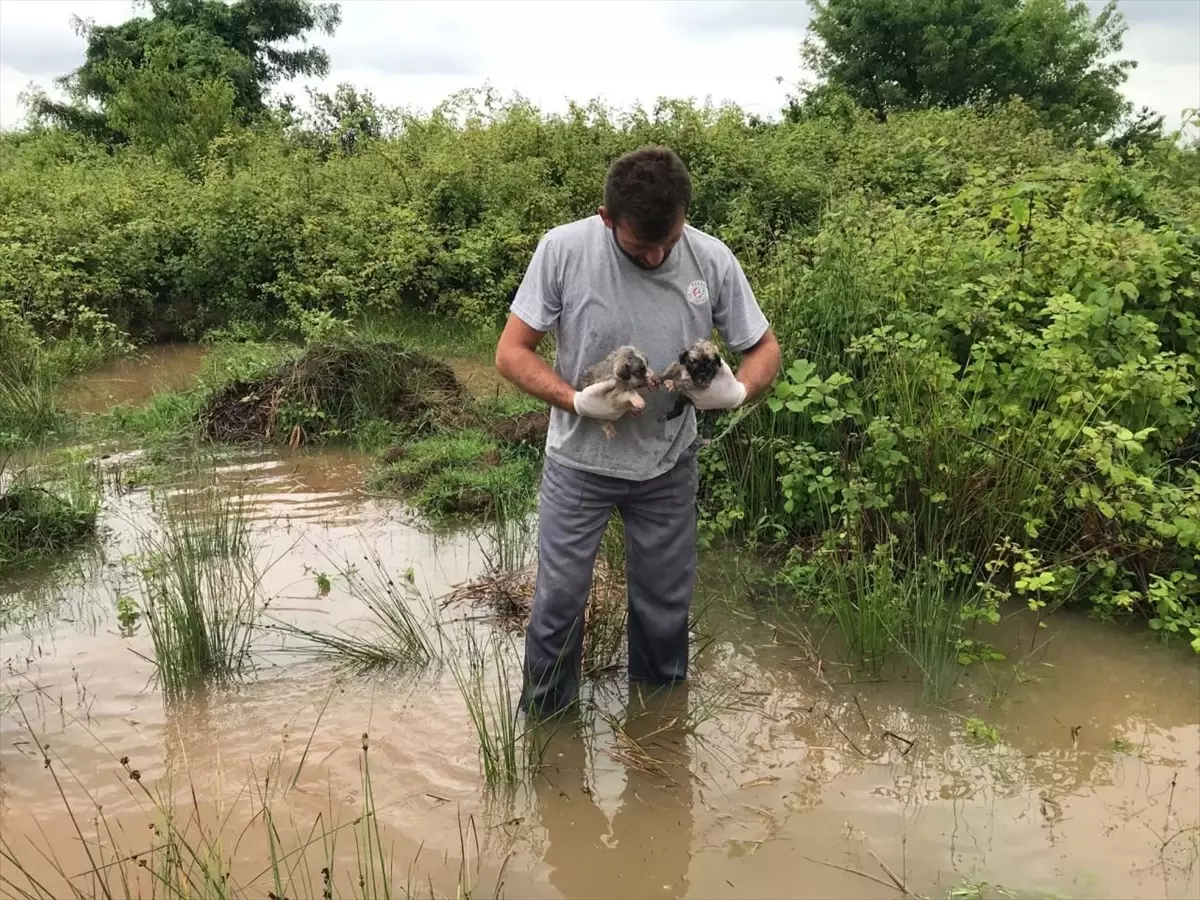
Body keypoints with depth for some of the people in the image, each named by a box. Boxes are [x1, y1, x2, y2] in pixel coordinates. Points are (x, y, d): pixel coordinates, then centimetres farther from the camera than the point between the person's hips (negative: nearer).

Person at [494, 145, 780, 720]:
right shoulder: (563, 250, -19)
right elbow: (511, 352, -12)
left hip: (669, 464, 2)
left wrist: (737, 391, -24)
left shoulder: (712, 261, -13)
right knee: (558, 601, 6)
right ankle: (543, 717, 31)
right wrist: (577, 401, -27)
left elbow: (764, 349, -2)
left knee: (666, 602, 16)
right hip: (579, 461, -2)